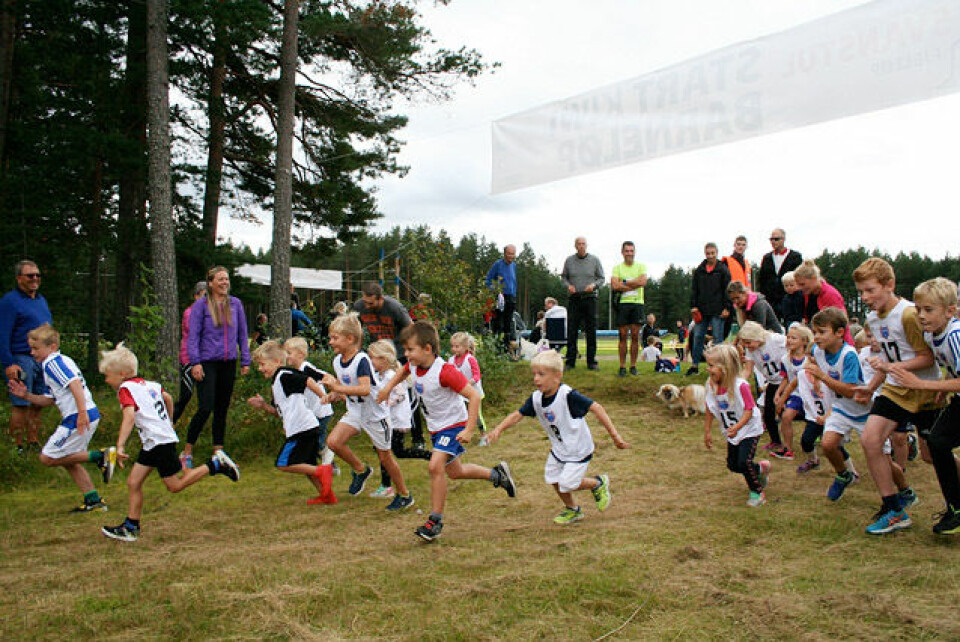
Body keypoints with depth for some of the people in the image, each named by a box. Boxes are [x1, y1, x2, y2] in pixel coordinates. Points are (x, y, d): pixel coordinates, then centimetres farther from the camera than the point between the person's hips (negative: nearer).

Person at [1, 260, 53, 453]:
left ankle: (33, 442, 17)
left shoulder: (41, 299, 18)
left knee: (37, 405, 9)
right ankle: (18, 447, 1)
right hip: (21, 360, -7)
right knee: (21, 405, -5)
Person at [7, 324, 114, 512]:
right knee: (68, 461, 18)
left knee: (47, 458, -3)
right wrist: (26, 395, 14)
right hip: (89, 416, 10)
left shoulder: (52, 363, -10)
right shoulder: (55, 363, 22)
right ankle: (94, 500, 19)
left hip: (80, 418, -10)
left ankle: (101, 457, -9)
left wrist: (82, 413, -31)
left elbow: (75, 384, -25)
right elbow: (50, 399, 24)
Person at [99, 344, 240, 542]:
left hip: (160, 442, -10)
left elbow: (129, 416, -28)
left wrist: (120, 446, -33)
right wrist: (168, 422, 43)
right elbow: (167, 397, 30)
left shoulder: (125, 389, -12)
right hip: (152, 444, 10)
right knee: (133, 483, 8)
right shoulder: (148, 384, 14)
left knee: (175, 486, 0)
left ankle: (215, 465, 0)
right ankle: (131, 527, 10)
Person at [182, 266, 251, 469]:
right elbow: (193, 336, -3)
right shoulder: (201, 305, -1)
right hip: (208, 362, -4)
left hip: (229, 363, 4)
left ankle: (218, 452, 19)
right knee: (205, 408, -10)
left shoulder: (235, 304, 9)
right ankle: (187, 453, 4)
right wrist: (195, 362, -11)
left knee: (222, 408, 9)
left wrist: (245, 361, 9)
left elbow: (242, 334, 13)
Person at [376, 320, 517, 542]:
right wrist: (389, 386, 8)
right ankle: (497, 474, 40)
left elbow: (474, 396, -28)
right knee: (454, 472, 19)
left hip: (454, 425, -9)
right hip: (436, 427, 9)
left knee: (436, 466, -24)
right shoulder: (413, 365, -7)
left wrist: (469, 430, -31)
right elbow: (404, 371, 22)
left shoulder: (444, 371, -29)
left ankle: (435, 521, -11)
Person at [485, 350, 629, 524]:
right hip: (558, 448, 7)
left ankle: (598, 483, 19)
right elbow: (517, 415, -2)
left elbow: (596, 408, -29)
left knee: (566, 483, -9)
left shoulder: (568, 395, -29)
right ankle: (573, 510, 35)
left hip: (578, 449, -7)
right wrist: (499, 428, -19)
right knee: (552, 478, 10)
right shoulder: (536, 399, -9)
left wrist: (614, 435, -31)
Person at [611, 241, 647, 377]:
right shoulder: (617, 267, 8)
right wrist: (634, 285, -8)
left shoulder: (641, 266, 9)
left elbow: (643, 281, -9)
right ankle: (622, 367, 2)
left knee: (635, 336, 1)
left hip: (637, 303, 1)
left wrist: (624, 282, -7)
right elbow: (615, 285, -8)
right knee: (623, 336, -1)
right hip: (623, 303, 0)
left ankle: (633, 365, 8)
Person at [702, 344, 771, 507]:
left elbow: (749, 410, -26)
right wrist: (707, 431, 6)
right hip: (731, 432, 7)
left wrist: (737, 427, -39)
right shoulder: (711, 385, -10)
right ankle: (761, 468, 38)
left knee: (743, 462, -17)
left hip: (749, 430, -6)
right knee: (732, 465, 10)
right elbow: (710, 410, 3)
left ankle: (757, 492, 6)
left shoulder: (740, 385, -28)